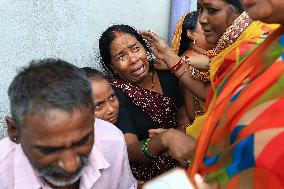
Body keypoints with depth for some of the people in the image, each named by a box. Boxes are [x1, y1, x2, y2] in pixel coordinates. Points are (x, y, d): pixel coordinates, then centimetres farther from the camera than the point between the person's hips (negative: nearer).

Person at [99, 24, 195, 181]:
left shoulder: (165, 75, 0)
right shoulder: (115, 95, -16)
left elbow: (184, 117, 6)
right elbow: (130, 151, -23)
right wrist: (166, 138, -42)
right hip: (146, 174, -5)